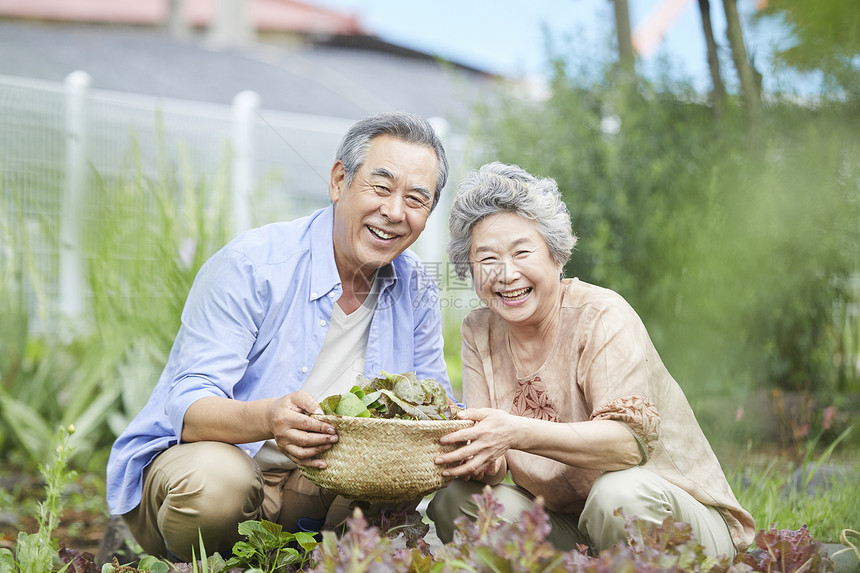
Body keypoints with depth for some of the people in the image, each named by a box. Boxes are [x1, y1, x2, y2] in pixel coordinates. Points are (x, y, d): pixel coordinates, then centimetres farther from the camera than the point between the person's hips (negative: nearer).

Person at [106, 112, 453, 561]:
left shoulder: (416, 291, 0)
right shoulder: (250, 266, -18)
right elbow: (186, 409, -24)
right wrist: (270, 419, -47)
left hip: (311, 483, 5)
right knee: (214, 482, -38)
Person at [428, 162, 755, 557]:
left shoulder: (604, 317, -16)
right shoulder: (480, 331, 1)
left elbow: (631, 442, -28)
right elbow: (492, 463, -3)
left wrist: (519, 433, -42)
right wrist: (480, 460, -29)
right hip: (566, 529, 5)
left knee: (618, 494, -36)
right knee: (453, 500, -15)